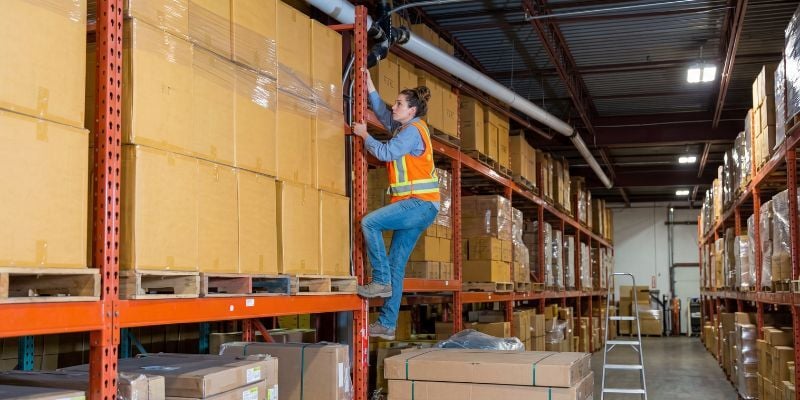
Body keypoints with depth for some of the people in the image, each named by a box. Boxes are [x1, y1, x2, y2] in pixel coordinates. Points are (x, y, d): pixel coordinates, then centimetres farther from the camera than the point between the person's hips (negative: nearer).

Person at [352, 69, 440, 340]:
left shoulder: (413, 130, -8)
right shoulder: (406, 127, 20)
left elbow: (386, 152, -17)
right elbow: (382, 112, 33)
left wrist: (364, 135, -2)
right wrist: (368, 84, 26)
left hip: (420, 203, -10)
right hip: (416, 206, 10)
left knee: (370, 222, -21)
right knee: (396, 264, 5)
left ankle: (381, 281, -15)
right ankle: (387, 325, 6)